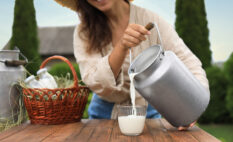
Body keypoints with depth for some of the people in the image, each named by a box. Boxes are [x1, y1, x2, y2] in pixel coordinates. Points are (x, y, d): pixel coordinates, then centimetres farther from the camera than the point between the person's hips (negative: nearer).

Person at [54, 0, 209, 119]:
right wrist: (122, 47, -34)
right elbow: (95, 83, -19)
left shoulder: (151, 21, -11)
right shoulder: (84, 32, -8)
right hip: (103, 113, 1)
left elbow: (191, 66, -14)